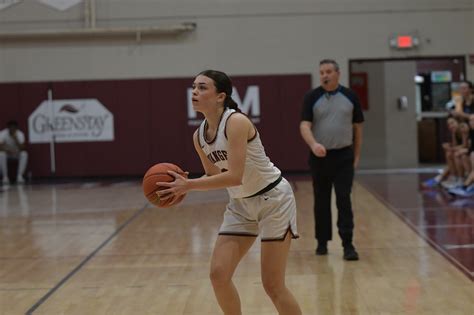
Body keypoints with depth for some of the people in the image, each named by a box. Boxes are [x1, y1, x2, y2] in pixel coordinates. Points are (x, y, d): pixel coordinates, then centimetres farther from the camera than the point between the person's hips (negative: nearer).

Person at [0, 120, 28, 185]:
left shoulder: (20, 134, -21)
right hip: (6, 153, -1)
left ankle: (19, 176, -26)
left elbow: (23, 148, -29)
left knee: (24, 154, -31)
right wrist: (9, 150, -44)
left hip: (17, 153, 1)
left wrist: (16, 139, -41)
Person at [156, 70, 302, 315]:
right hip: (241, 204, 7)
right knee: (219, 274, 0)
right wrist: (183, 185, -7)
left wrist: (189, 185, -29)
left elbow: (235, 176, -31)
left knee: (272, 285, -5)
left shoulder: (236, 122, -24)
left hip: (273, 200, -7)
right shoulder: (199, 136, -1)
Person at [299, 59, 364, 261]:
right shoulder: (312, 97, -1)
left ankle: (348, 245, -7)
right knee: (321, 201, 9)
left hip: (344, 156, -1)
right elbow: (304, 125, -10)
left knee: (344, 200, -7)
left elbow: (357, 127, 9)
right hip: (320, 156, 1)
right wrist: (313, 144, -29)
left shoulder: (350, 97, 3)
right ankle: (322, 242, 21)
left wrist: (356, 155, 7)